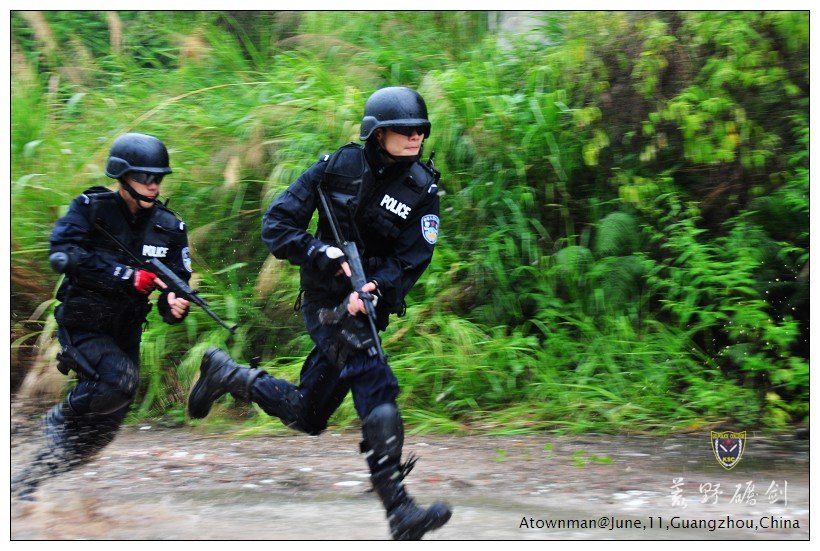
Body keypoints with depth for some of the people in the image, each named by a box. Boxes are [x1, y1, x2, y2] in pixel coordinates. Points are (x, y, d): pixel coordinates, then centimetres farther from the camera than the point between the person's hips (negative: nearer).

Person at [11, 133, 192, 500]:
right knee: (120, 380, -32)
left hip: (125, 332, 5)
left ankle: (27, 484, 22)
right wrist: (130, 276, -29)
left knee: (100, 432, 4)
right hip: (83, 326, -5)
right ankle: (60, 420, -4)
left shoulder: (169, 227, 2)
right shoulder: (90, 209, -9)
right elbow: (64, 256, -23)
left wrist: (174, 305, -23)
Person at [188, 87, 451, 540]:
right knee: (376, 385, -24)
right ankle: (399, 511, -25)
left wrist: (374, 289, -24)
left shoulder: (423, 190, 0)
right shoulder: (338, 168, -8)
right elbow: (276, 225, -6)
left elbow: (411, 260, -6)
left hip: (368, 306, 5)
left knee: (306, 416, 10)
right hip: (327, 302, -5)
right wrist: (320, 253, -21)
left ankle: (225, 374, 33)